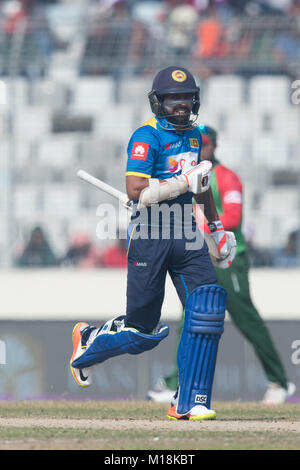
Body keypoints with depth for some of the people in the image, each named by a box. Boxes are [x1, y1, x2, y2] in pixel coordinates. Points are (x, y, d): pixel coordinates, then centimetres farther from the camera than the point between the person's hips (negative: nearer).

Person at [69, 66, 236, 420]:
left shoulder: (193, 135, 13)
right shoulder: (147, 137, -11)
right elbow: (136, 191, -22)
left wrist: (218, 228, 32)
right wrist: (184, 182, -24)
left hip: (187, 238, 6)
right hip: (150, 237, -6)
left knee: (207, 305, -14)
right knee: (142, 330, 0)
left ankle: (189, 402, -9)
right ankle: (89, 340, 34)